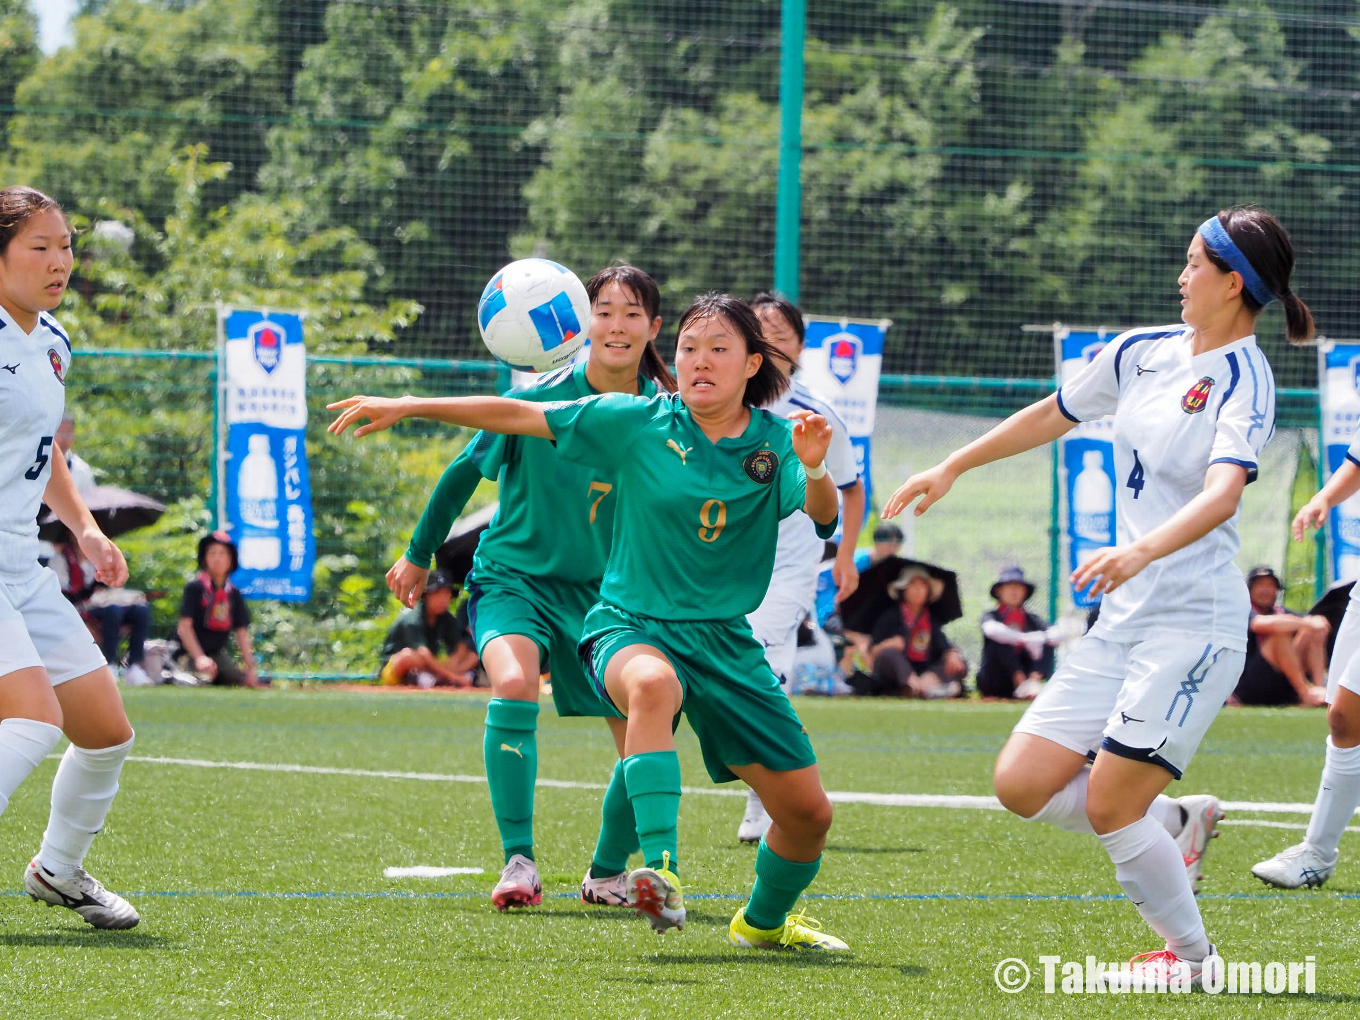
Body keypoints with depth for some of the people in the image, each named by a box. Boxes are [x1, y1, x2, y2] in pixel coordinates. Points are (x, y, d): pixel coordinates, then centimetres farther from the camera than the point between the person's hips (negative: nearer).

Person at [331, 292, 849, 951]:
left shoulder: (776, 442, -2)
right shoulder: (642, 424, -4)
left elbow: (823, 516, -20)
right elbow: (519, 416, -2)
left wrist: (814, 470, -42)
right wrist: (407, 407, -4)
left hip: (725, 643, 3)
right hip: (631, 626, -3)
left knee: (808, 812, 5)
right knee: (653, 685, -42)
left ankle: (763, 923, 37)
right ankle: (660, 875, -51)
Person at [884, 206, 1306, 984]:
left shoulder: (1244, 381, -13)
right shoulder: (1143, 353, 9)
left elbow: (1223, 493, -31)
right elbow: (1053, 415, 26)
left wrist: (1140, 552, -46)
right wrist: (952, 468, 31)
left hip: (1194, 623, -7)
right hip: (1123, 620, 7)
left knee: (1109, 807, -10)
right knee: (1022, 784, 0)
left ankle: (1191, 954, 12)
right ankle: (1177, 822, 22)